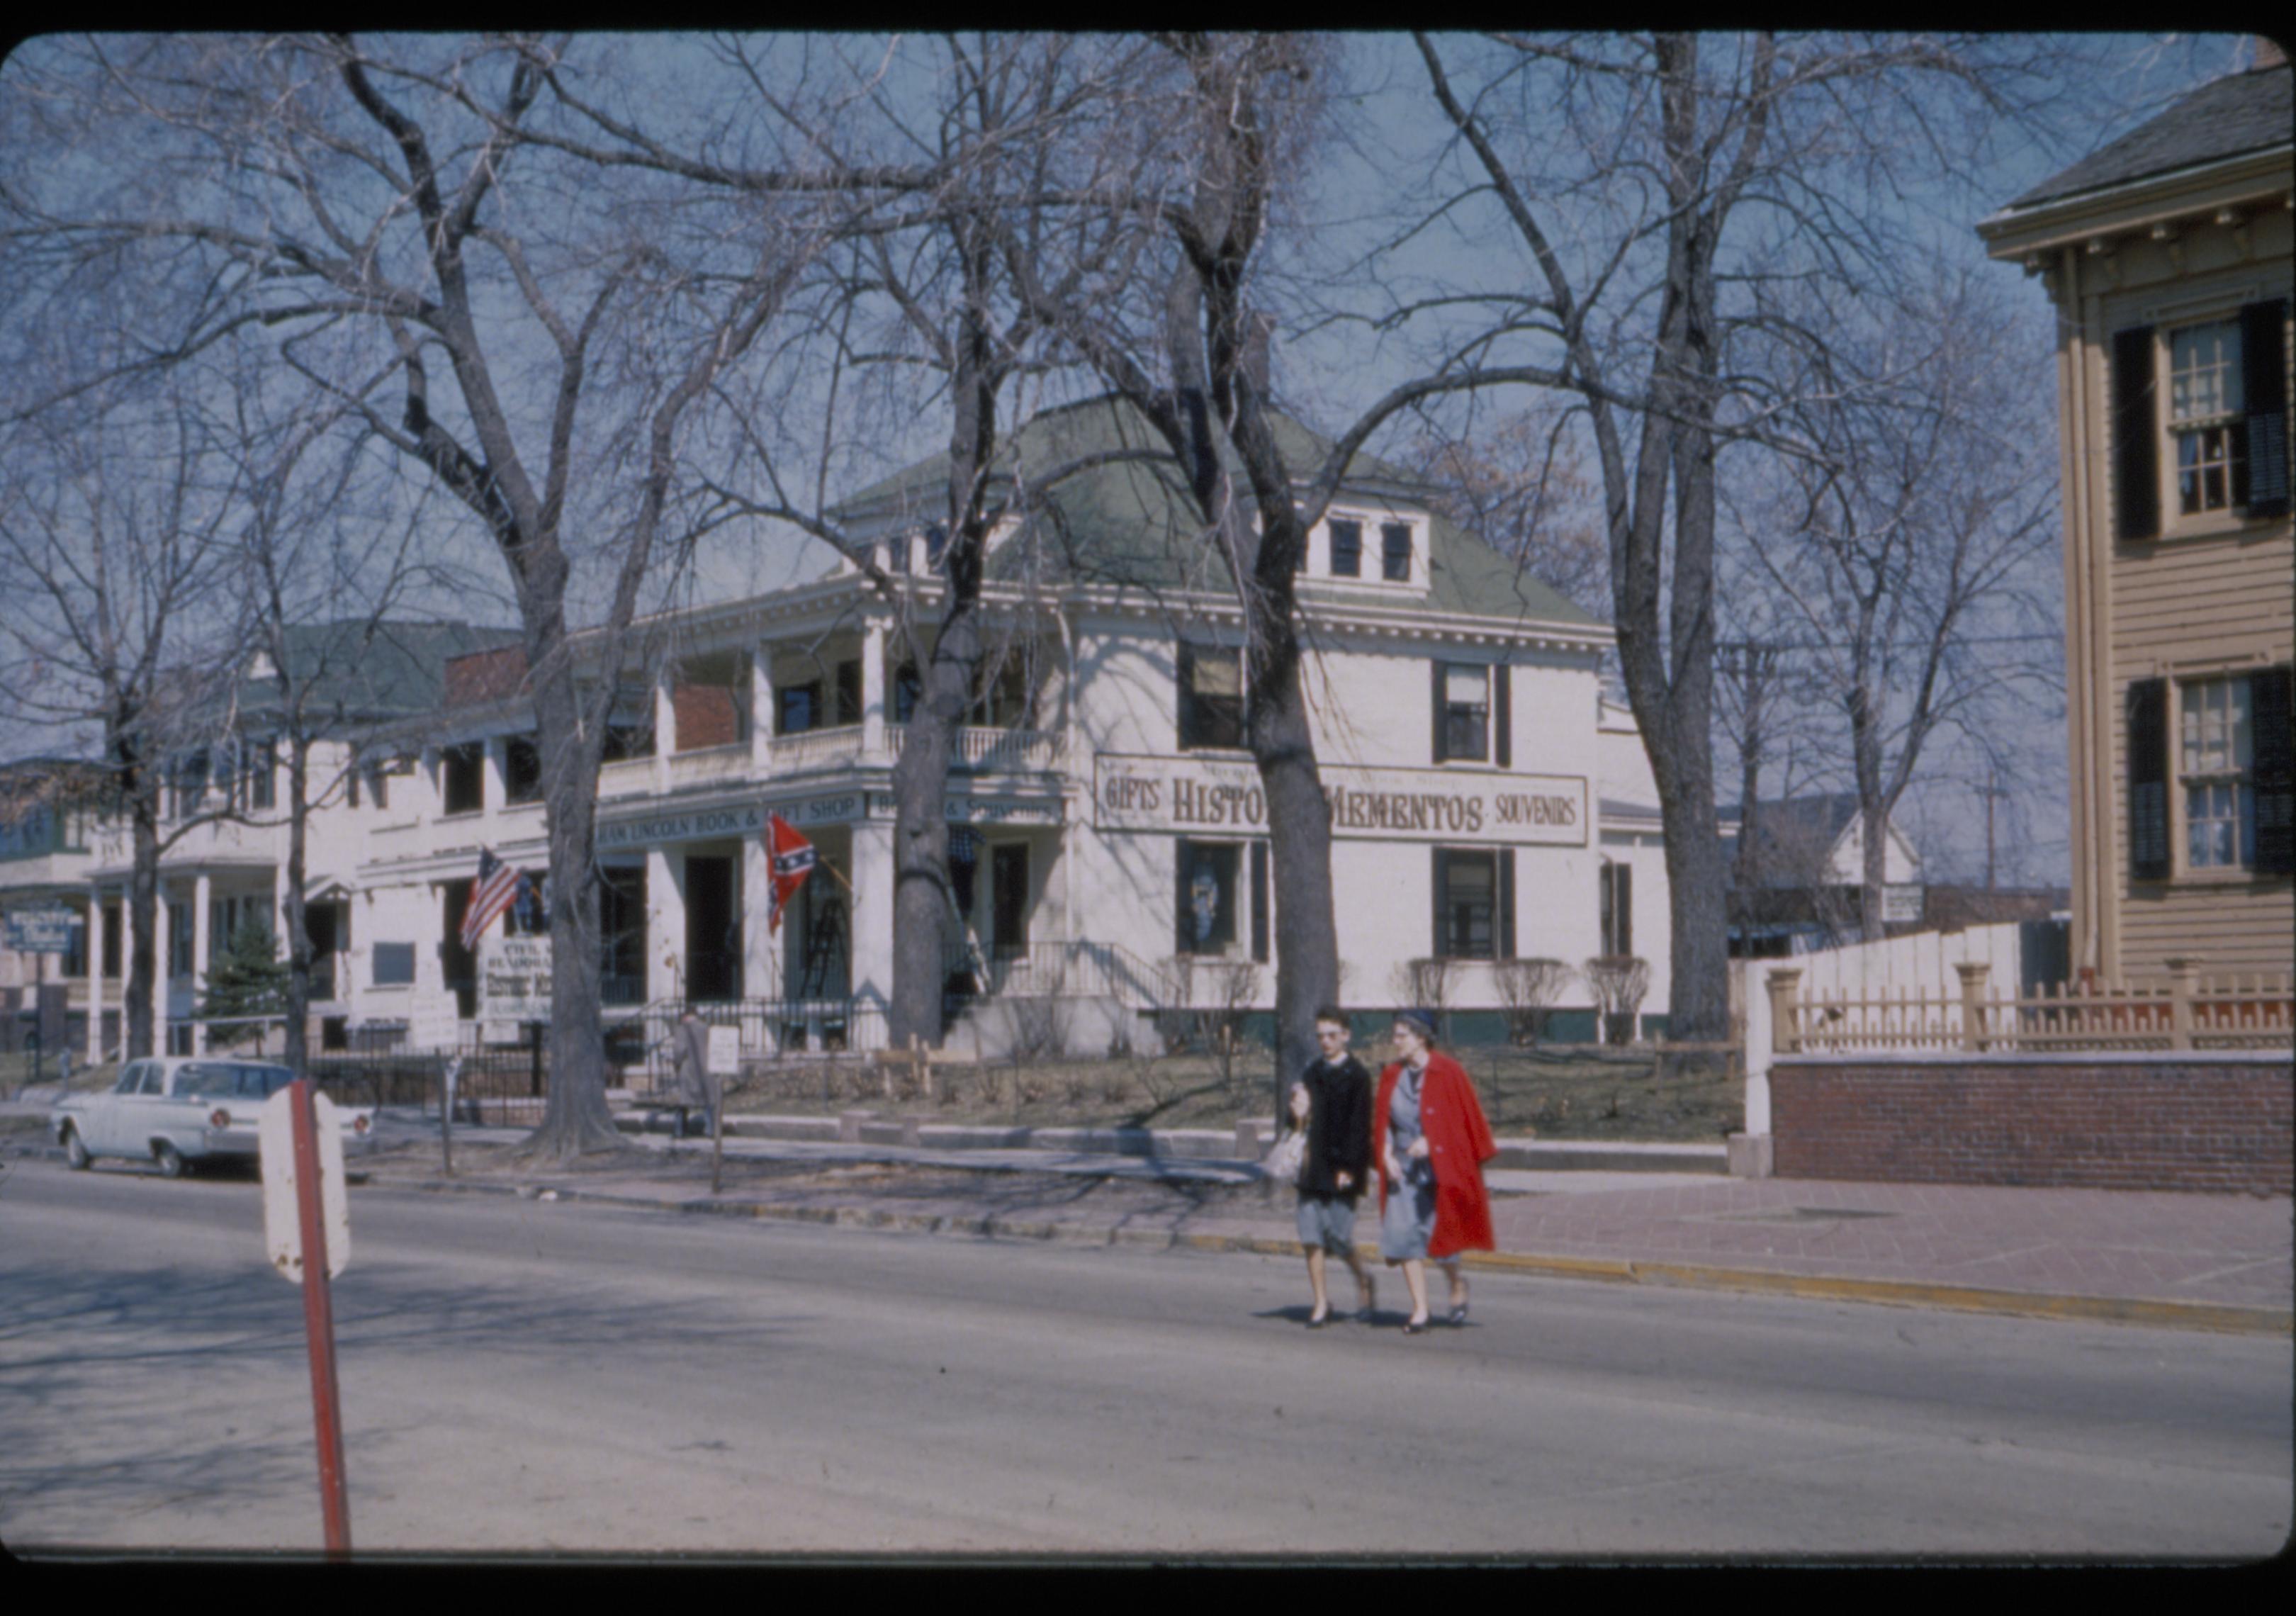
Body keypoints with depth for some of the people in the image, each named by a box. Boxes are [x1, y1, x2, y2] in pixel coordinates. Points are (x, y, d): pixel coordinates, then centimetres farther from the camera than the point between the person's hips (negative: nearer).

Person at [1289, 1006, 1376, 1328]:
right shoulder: (1312, 1073, 13)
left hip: (1342, 1169, -6)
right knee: (1311, 1238, 1)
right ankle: (1321, 1304, 10)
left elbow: (1360, 1126, -10)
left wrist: (1349, 1168, -15)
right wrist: (1298, 1113, -6)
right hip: (1313, 1167, 6)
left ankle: (1363, 1280, 24)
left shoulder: (1357, 1076, -6)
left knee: (1339, 1236, -5)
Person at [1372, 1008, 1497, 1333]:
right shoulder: (1392, 1076, 8)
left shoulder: (1447, 1072, -6)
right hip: (1404, 1168, 5)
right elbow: (1381, 1122, 12)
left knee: (1438, 1232, -7)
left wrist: (1430, 1141, -16)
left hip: (1440, 1167, -5)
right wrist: (1386, 1154, -4)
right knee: (1405, 1233, -4)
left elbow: (1465, 1118, -7)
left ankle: (1457, 1283, 25)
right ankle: (1420, 1309, 2)